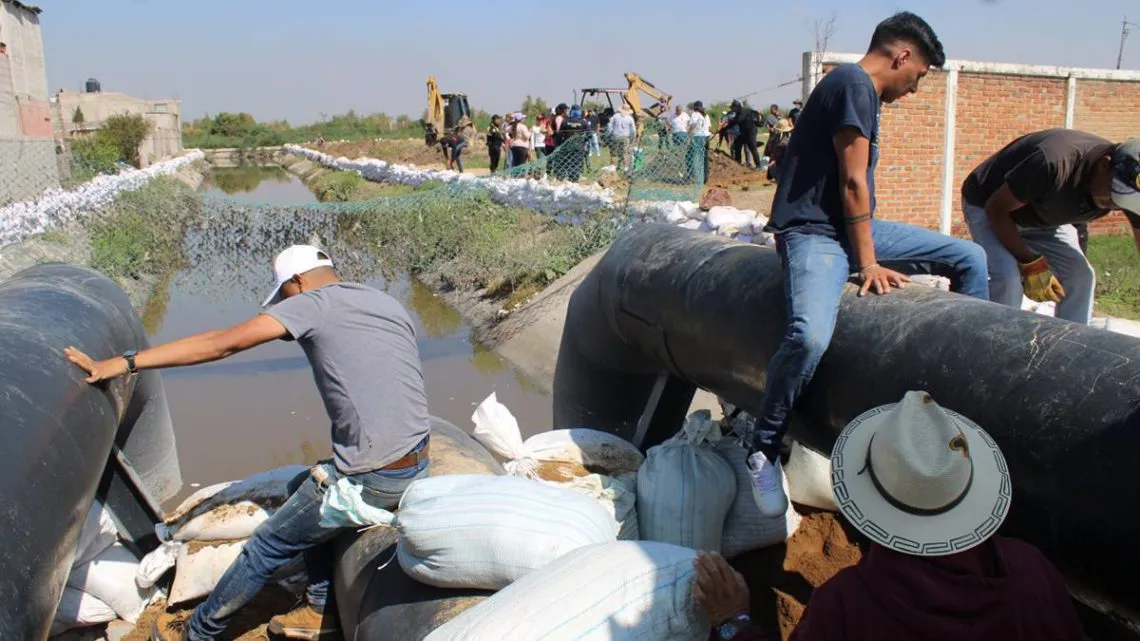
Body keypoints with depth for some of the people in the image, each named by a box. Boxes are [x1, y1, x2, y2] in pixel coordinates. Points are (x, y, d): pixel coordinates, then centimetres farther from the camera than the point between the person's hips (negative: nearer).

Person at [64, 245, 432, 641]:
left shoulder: (313, 303, -4)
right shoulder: (392, 305, 16)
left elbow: (220, 344, -10)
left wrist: (125, 363, -7)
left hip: (371, 478, -7)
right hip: (418, 464, 8)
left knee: (267, 548, 13)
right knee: (308, 490, 30)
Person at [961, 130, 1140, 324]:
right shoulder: (1053, 163, -39)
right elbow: (996, 209, -27)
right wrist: (1030, 264, -27)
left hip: (1042, 217, 6)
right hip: (986, 205, -6)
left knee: (1081, 275, -6)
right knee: (1008, 277, -26)